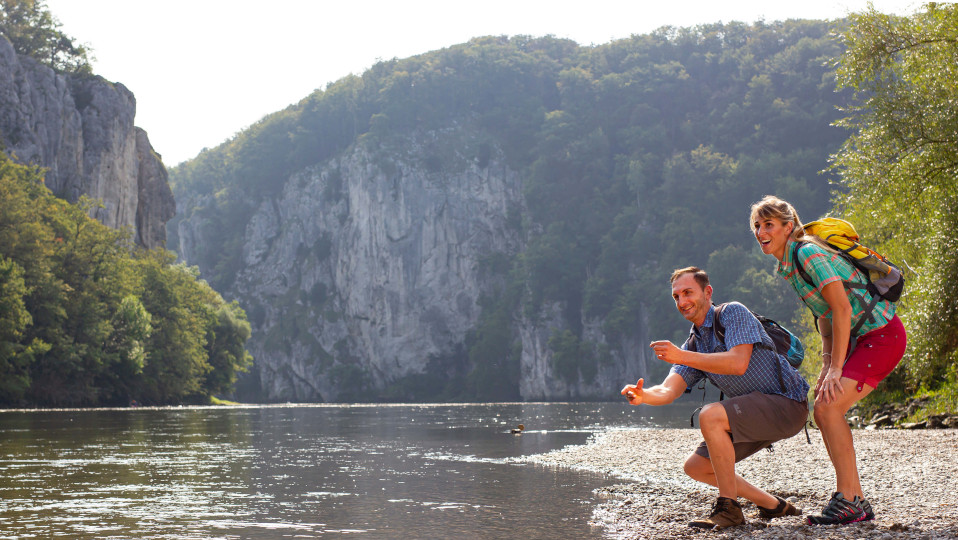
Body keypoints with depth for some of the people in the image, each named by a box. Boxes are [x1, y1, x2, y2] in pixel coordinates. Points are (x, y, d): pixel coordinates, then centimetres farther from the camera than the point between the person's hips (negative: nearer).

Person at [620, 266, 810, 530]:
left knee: (710, 416, -30)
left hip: (786, 403, -9)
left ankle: (729, 508, -21)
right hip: (757, 413, 9)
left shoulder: (733, 313, -11)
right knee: (695, 467, 7)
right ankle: (772, 505, 15)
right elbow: (668, 391, -5)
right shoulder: (692, 345, 11)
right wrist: (642, 395, -28)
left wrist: (683, 357, -34)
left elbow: (738, 363, -28)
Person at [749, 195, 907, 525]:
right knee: (823, 412, 4)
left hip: (883, 335, -10)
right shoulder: (789, 265, 11)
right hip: (861, 339, 10)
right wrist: (827, 365, 7)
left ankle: (848, 501, -14)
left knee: (829, 407, -19)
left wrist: (836, 369, -22)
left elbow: (842, 308, -22)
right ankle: (857, 502, 9)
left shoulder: (807, 253, -18)